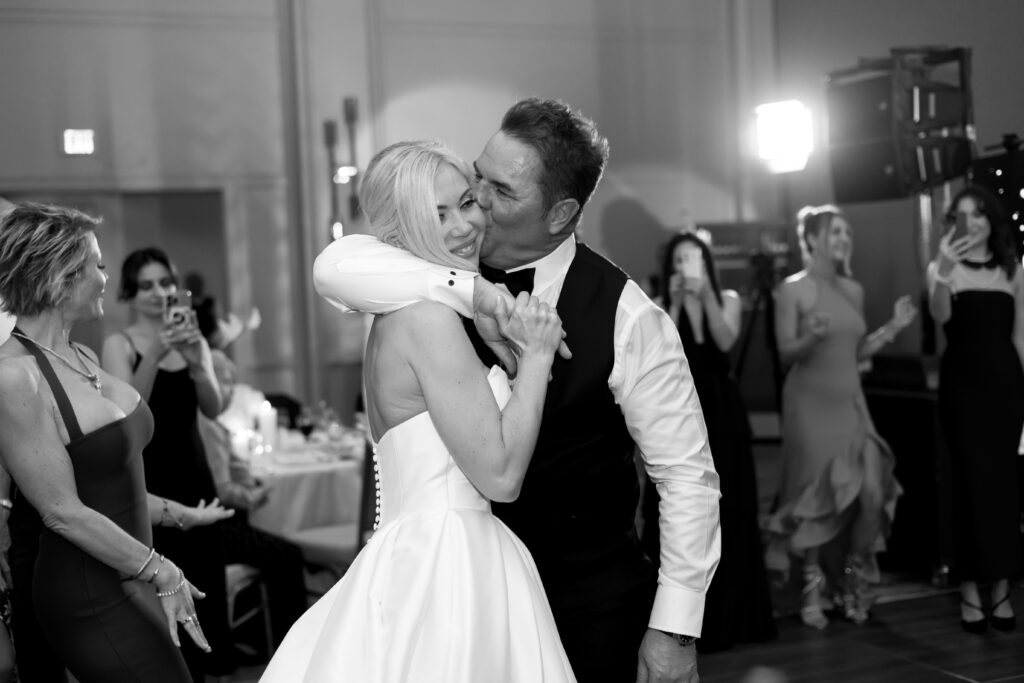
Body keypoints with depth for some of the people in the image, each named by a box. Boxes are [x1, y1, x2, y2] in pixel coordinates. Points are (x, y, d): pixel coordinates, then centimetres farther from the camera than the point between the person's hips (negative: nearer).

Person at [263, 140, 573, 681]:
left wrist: (504, 344, 7)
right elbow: (500, 474, -16)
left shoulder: (397, 317, 14)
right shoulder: (428, 316, -15)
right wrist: (536, 352, -10)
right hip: (445, 570, -10)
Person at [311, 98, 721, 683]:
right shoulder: (459, 271, -6)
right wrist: (473, 295, -32)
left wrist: (674, 630, -16)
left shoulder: (626, 317, -16)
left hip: (592, 599, -3)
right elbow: (336, 266, -21)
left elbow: (686, 475, -13)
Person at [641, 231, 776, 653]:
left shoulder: (728, 299, 7)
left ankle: (730, 615, 14)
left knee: (727, 510, 3)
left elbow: (725, 341, -12)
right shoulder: (659, 307, 3)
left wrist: (705, 293, -18)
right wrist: (677, 303, -15)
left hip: (720, 410, 1)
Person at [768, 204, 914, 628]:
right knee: (819, 498, -2)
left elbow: (856, 352, 16)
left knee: (873, 494, -5)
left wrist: (894, 327, 7)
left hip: (851, 401, 5)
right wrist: (812, 337, -27)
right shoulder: (792, 289, -5)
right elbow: (785, 353, -9)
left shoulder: (854, 290, 12)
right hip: (811, 402, -5)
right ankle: (814, 589, 12)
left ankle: (855, 578, 16)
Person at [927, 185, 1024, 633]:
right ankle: (970, 589, 2)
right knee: (971, 482, -3)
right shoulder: (942, 267, 1)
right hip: (962, 383, -2)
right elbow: (940, 316, -19)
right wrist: (943, 274, -38)